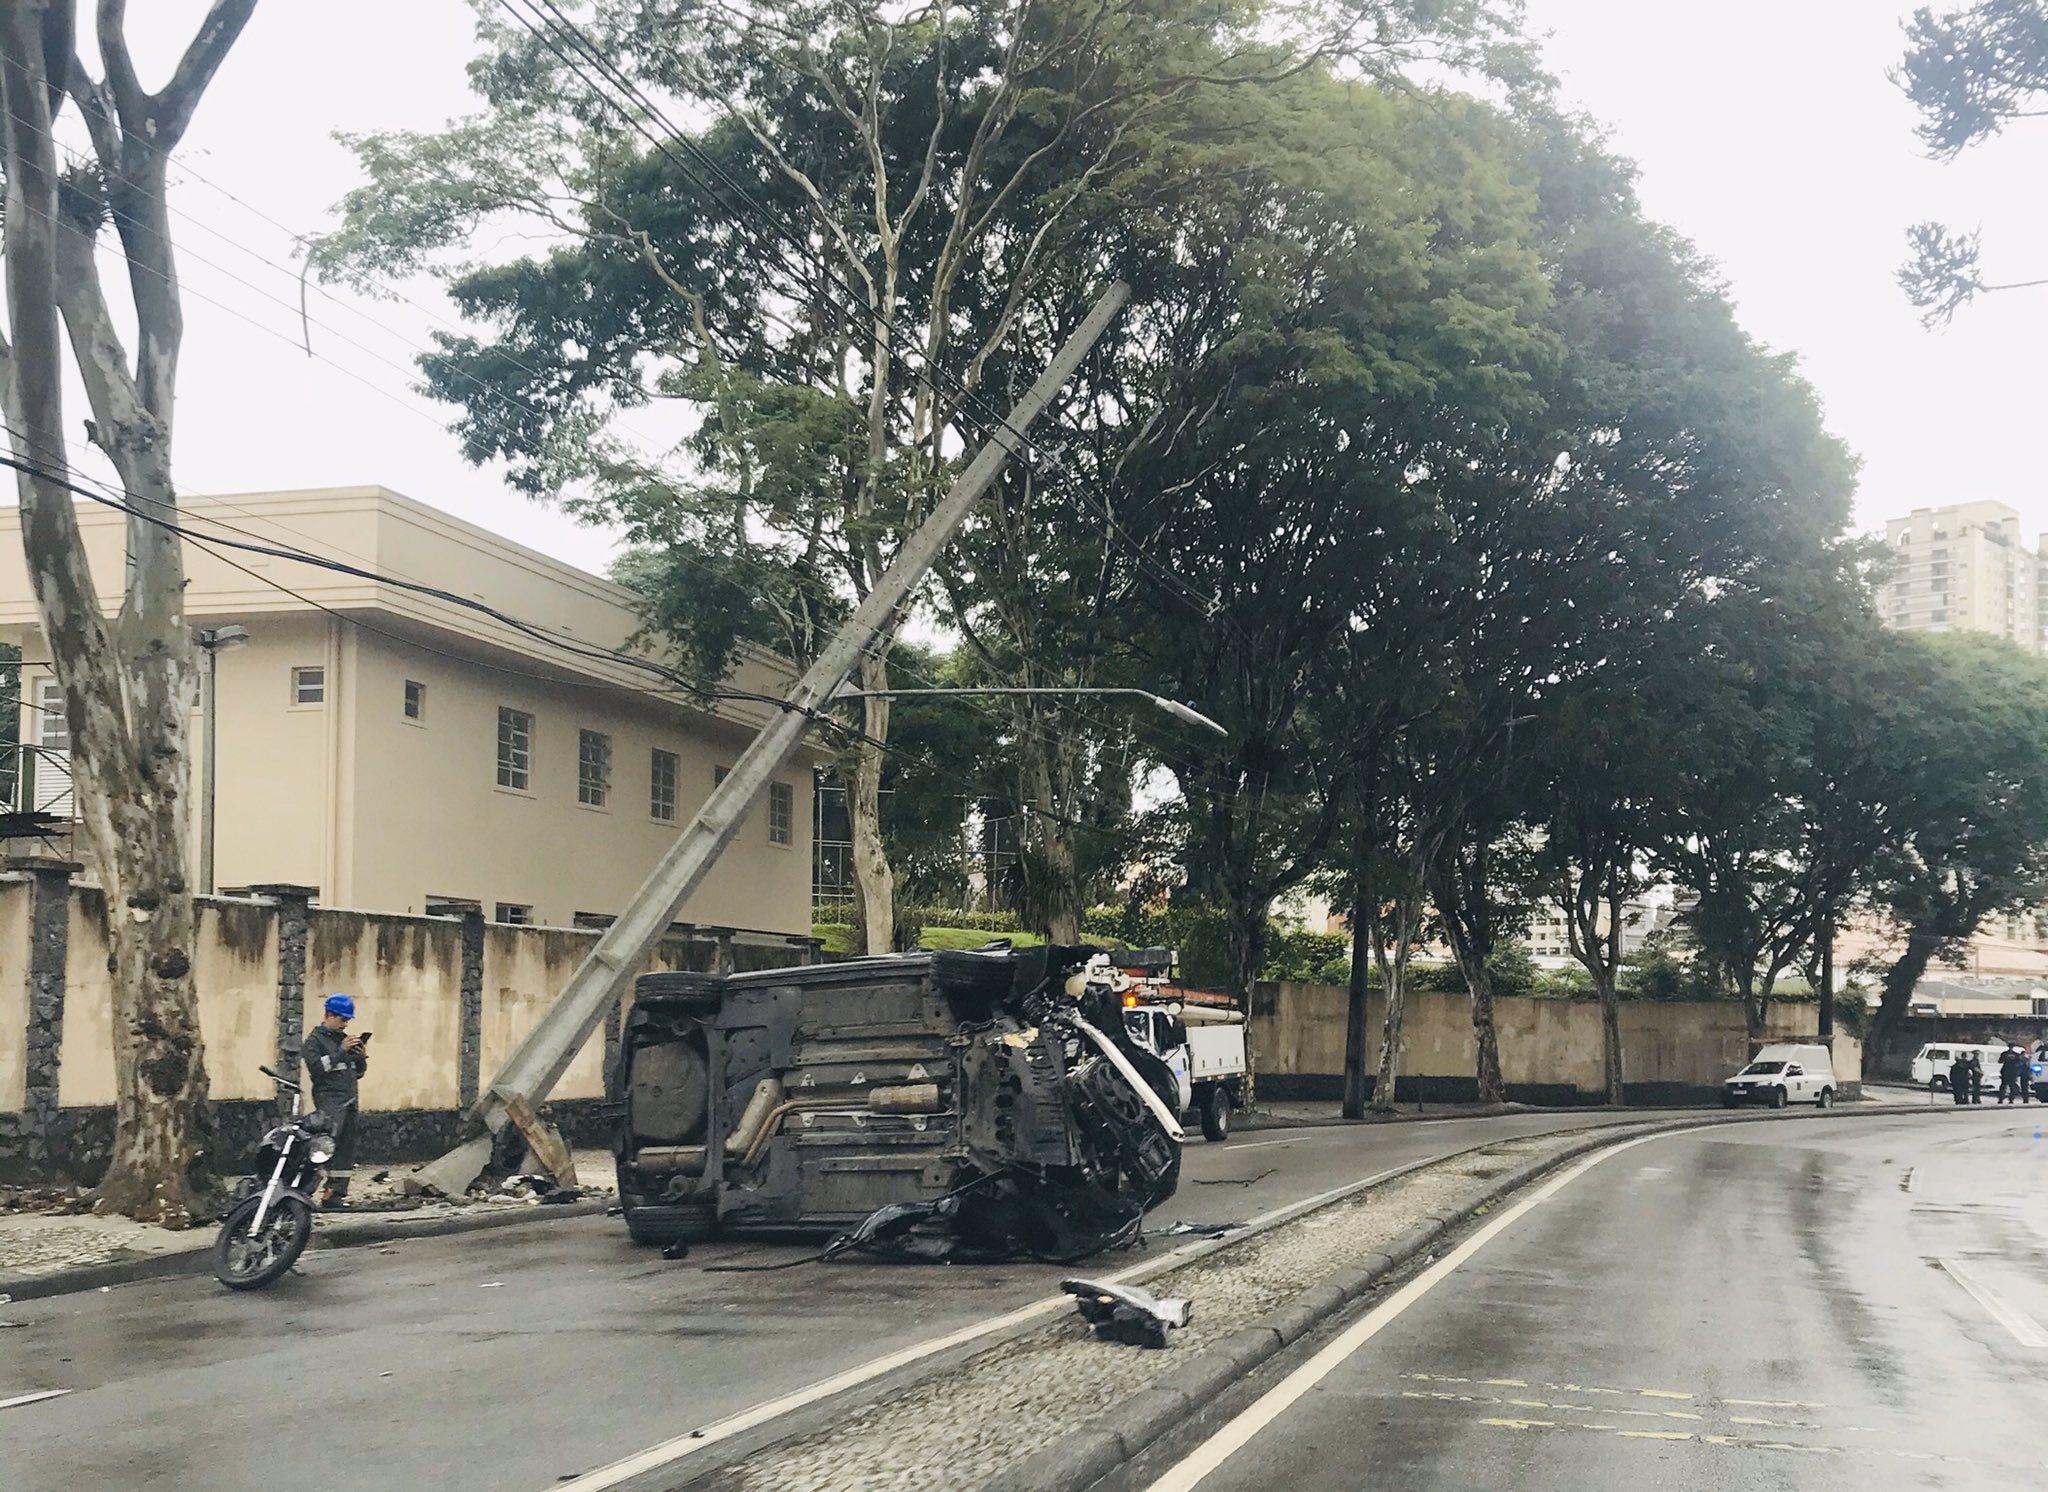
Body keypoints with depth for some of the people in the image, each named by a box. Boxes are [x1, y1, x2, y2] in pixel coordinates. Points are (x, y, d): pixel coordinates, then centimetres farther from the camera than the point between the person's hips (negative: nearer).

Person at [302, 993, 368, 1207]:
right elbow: (315, 1068, -15)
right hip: (329, 1099, -8)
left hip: (349, 1101, 8)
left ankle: (337, 1193, 8)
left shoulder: (344, 1039, 23)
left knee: (346, 1149, 5)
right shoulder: (315, 1039, 1)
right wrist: (340, 1051, -17)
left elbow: (358, 1073, 25)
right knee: (331, 1138, -27)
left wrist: (361, 1058, 5)